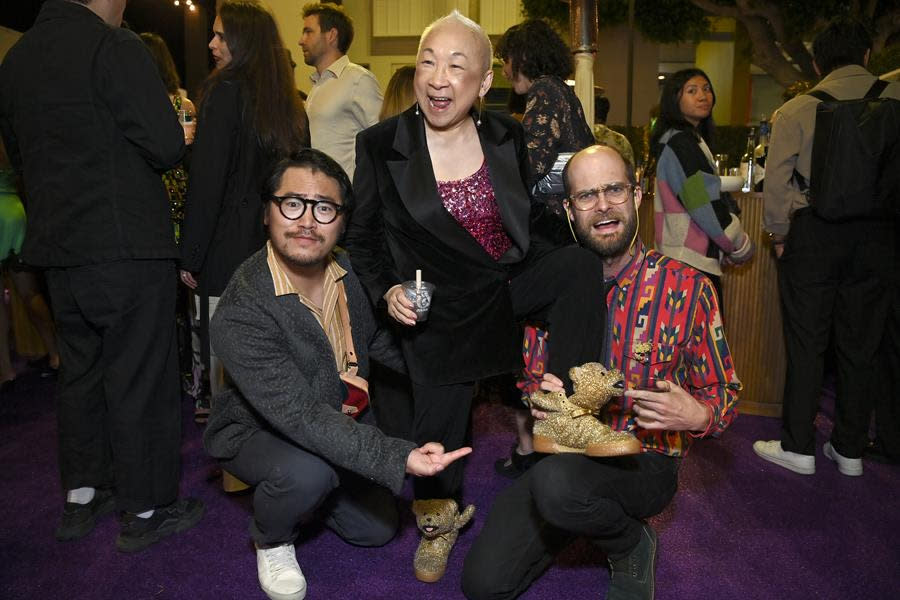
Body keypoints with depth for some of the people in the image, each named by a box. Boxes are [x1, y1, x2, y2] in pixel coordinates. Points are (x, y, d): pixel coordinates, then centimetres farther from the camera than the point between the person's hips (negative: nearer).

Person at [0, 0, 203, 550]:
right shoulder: (115, 46, -12)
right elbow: (166, 147, -17)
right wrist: (177, 127, 5)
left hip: (58, 247, 8)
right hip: (126, 246, -7)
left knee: (80, 370, 18)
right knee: (140, 377, 2)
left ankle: (81, 497, 31)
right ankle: (145, 511, 14)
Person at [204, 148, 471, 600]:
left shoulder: (352, 272, -13)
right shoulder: (240, 313, -33)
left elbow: (378, 342, 5)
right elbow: (302, 416, -38)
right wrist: (398, 458, -46)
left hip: (339, 421, 6)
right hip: (256, 431, -5)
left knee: (377, 529, 9)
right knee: (308, 473, -36)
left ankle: (300, 491, 35)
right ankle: (272, 543, 0)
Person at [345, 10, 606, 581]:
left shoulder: (507, 136, -1)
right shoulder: (381, 146, -9)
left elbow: (531, 219, 11)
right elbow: (362, 238, 1)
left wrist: (563, 271, -1)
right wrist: (388, 291, -14)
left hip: (516, 281, 3)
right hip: (441, 312, -2)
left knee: (582, 261, -27)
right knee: (439, 443, 4)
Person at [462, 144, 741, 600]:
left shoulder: (688, 288, -8)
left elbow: (723, 393, -1)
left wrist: (697, 415, -24)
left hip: (646, 463, -3)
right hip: (562, 453, 4)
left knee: (557, 482, -37)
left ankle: (632, 544, -1)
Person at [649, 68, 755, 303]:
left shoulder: (690, 139, 20)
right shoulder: (680, 143, -13)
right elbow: (706, 207, -17)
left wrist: (729, 248, 17)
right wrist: (741, 246, -3)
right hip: (691, 264, -10)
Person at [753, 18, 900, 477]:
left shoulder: (796, 110, -1)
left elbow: (776, 181, -4)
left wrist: (779, 233, 6)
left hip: (815, 231, -2)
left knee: (806, 341, 5)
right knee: (861, 343, 10)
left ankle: (798, 447, 10)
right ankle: (850, 449, 21)